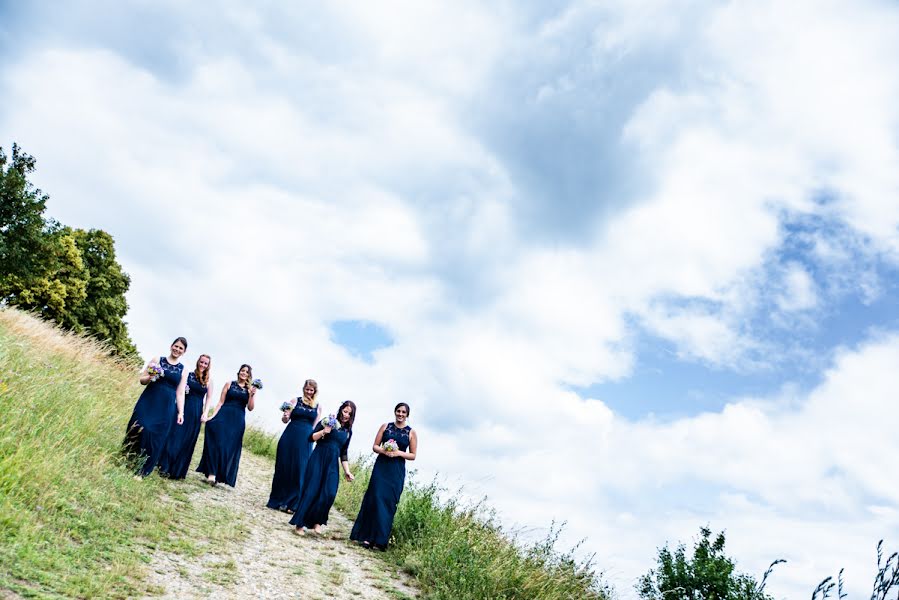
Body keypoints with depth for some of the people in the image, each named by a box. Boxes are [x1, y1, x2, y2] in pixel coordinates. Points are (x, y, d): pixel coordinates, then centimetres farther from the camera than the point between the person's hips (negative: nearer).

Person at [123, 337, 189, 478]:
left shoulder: (183, 370, 6)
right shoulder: (157, 360, 3)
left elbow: (180, 393, 6)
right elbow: (142, 379, 5)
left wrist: (181, 412, -1)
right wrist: (151, 377, -17)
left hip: (166, 407, 1)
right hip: (148, 402, -1)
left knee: (156, 437, 0)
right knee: (138, 430, -2)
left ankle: (142, 471, 10)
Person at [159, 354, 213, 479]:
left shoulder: (209, 380, 4)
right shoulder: (189, 375, 2)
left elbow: (208, 398, 5)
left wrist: (205, 413, -4)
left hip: (196, 412, 1)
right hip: (183, 408, -1)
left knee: (188, 440, 5)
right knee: (174, 437, -2)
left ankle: (178, 470, 14)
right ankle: (164, 467, 5)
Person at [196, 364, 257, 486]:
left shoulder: (250, 389, 10)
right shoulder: (229, 384, 8)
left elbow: (250, 408, 3)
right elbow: (221, 402, 5)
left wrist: (252, 395, -12)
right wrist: (213, 415, -6)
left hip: (238, 421, 1)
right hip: (223, 416, -1)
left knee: (230, 447, -1)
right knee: (217, 443, -11)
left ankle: (218, 476, 5)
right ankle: (211, 473, -10)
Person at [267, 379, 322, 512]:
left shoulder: (318, 407, 8)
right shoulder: (295, 401, 5)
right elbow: (285, 420, 0)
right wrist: (285, 416, -19)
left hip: (305, 441, 1)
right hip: (289, 437, -1)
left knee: (299, 470, -2)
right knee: (283, 467, 5)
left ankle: (291, 503, 7)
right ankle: (277, 500, 18)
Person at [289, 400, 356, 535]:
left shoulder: (348, 432, 13)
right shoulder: (328, 421, 1)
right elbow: (311, 438, -3)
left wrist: (347, 471, 10)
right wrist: (324, 431, -19)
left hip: (332, 465, 4)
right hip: (318, 460, -4)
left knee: (329, 494, -12)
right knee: (311, 491, -5)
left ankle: (317, 521, 4)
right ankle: (299, 524, 3)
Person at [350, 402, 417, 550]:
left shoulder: (411, 432, 4)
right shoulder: (385, 426, 7)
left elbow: (413, 455, 4)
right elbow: (375, 446, 7)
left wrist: (399, 453, -12)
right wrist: (384, 451, -14)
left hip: (397, 471, 0)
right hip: (381, 467, 1)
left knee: (389, 503, -2)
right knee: (375, 499, -5)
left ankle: (380, 540, 4)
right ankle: (367, 536, 0)